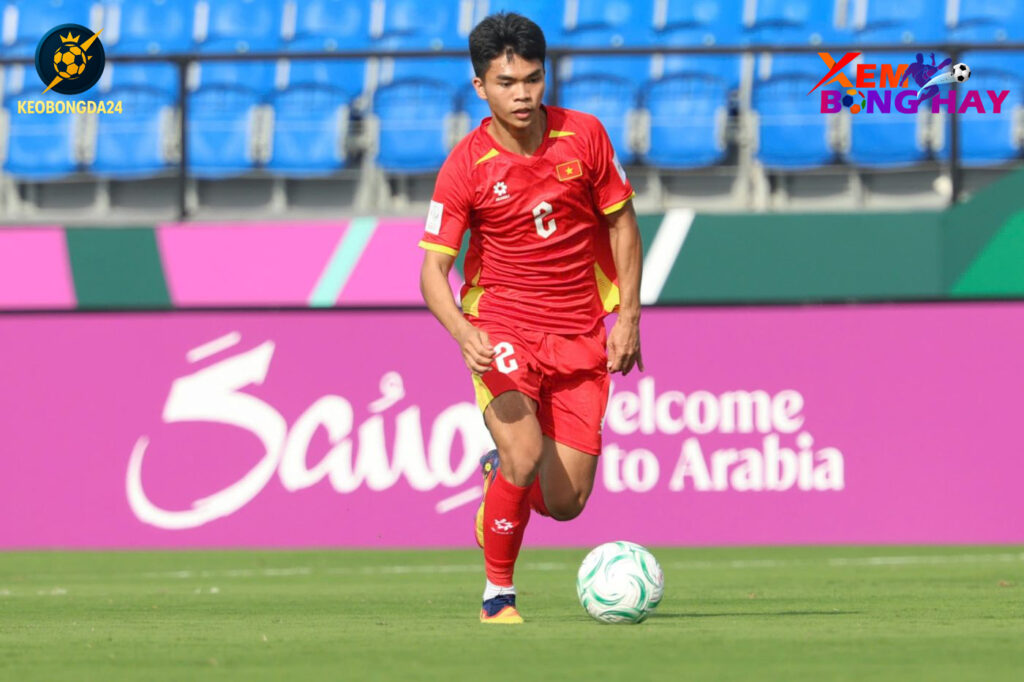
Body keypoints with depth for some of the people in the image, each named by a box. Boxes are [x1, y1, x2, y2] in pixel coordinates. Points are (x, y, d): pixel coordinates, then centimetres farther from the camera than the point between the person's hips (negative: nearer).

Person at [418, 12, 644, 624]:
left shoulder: (584, 136, -5)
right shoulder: (466, 167, -11)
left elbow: (621, 224, 8)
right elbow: (433, 268, -11)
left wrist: (629, 317, 0)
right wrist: (462, 331, -30)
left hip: (579, 336, 3)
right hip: (502, 327, -3)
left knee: (565, 502, -2)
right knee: (524, 455, -27)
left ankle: (502, 470, 35)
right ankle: (498, 595, -6)